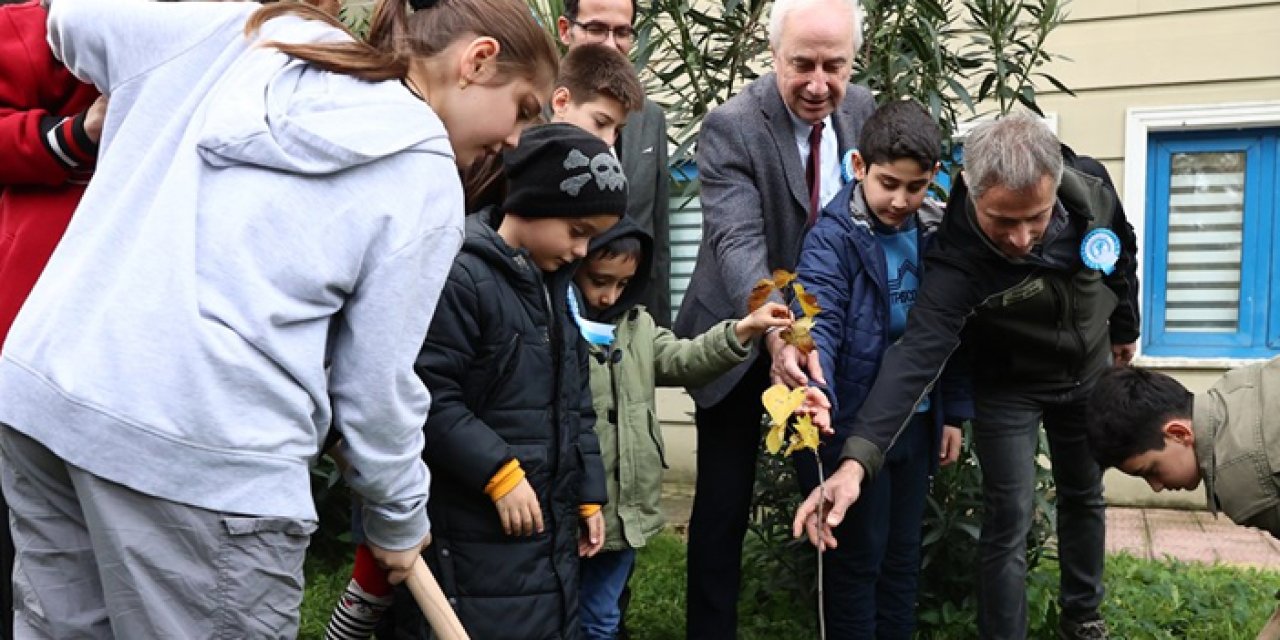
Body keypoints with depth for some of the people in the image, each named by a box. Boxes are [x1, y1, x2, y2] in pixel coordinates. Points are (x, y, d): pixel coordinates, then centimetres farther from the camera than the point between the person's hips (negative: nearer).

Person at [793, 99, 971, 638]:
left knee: (903, 552, 17)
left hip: (916, 421, 5)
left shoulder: (936, 234, 2)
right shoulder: (833, 238, -15)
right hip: (851, 422, -5)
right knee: (858, 555, 5)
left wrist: (953, 413, 10)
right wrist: (815, 397, -46)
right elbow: (818, 322, -29)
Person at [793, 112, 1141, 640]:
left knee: (1084, 498, 19)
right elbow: (915, 356, -48)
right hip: (1009, 387, -4)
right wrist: (857, 460, -61)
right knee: (1009, 519, -6)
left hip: (1089, 373, 5)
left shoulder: (1091, 186, -25)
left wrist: (1124, 329, 13)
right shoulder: (959, 261, -38)